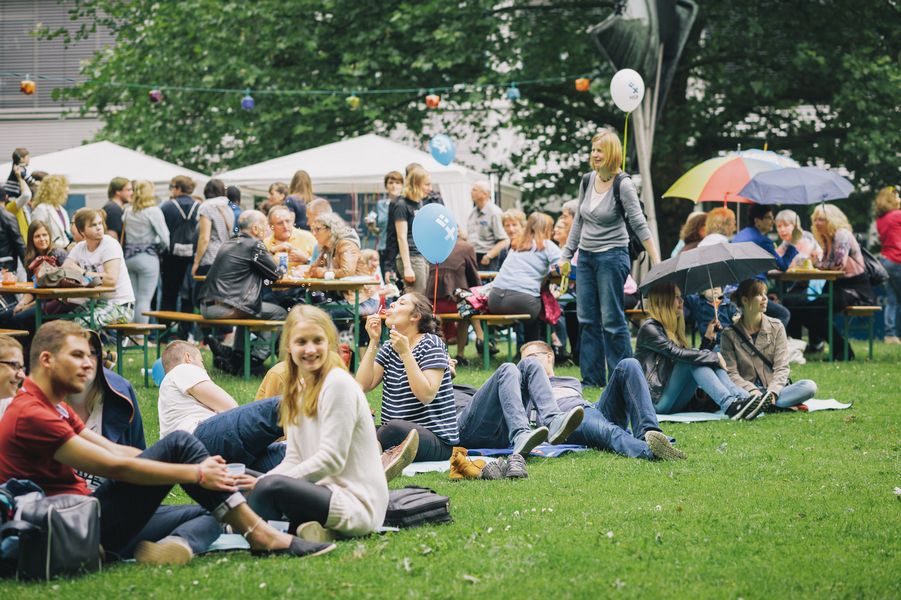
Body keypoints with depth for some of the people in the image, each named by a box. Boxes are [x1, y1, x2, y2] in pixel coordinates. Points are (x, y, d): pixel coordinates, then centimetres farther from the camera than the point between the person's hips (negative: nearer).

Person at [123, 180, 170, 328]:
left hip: (129, 257, 5)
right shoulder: (153, 211, -8)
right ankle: (140, 337, -6)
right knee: (144, 299, -3)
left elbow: (123, 235, 6)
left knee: (132, 298, 11)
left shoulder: (127, 211, 6)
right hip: (148, 258, -5)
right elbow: (165, 238, -9)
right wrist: (159, 247, 9)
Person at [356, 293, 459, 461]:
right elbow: (363, 385, 0)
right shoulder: (389, 347, 13)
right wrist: (373, 342, -3)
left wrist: (405, 353, -21)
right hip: (396, 434, 5)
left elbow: (426, 395, -19)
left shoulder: (431, 343, -6)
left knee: (395, 428, -37)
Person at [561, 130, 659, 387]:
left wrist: (656, 262, -19)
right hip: (586, 257, 7)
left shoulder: (623, 185, -13)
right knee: (587, 319, 7)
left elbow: (639, 224, -16)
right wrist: (566, 254, 16)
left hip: (612, 256, -7)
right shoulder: (587, 180, 7)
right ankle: (592, 378, 13)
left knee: (612, 320, -5)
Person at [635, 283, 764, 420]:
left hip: (675, 402, 8)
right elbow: (678, 354, -20)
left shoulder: (673, 330, 23)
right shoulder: (649, 328, -7)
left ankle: (742, 398, -30)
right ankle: (729, 406, -41)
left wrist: (707, 338, 3)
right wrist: (714, 357, -16)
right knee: (691, 361, -22)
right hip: (657, 399, -8)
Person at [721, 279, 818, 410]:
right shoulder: (730, 334, 4)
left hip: (774, 391, 2)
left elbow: (781, 368, 1)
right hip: (747, 393, -2)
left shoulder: (776, 327, 8)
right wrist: (752, 391, -22)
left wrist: (773, 392, -18)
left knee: (809, 386, -25)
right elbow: (731, 373, -3)